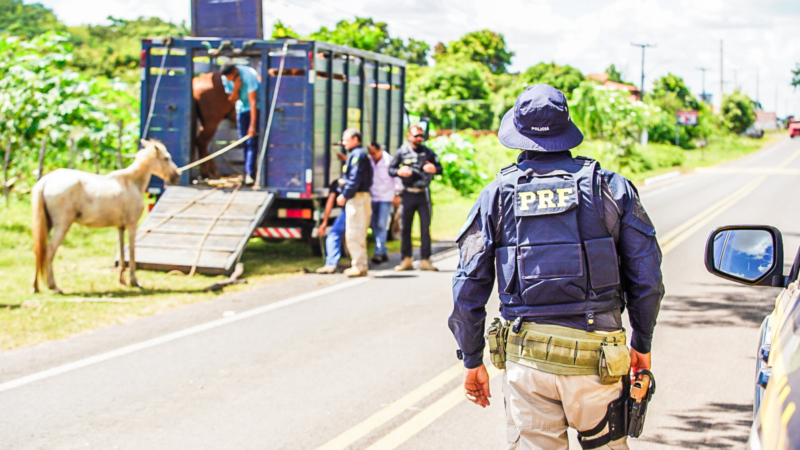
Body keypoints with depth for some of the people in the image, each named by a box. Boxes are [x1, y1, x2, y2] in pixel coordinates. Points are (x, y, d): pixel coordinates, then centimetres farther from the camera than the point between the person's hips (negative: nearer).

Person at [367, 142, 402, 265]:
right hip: (373, 198, 5)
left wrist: (397, 195, 0)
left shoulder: (389, 160, -4)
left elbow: (396, 177, 1)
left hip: (386, 197, -5)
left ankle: (379, 253, -14)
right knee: (375, 226, 5)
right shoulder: (369, 161, 6)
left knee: (381, 225, -13)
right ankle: (384, 253, 14)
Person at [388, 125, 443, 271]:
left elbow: (439, 168, 12)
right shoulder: (402, 152, 5)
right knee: (405, 227, 1)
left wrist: (434, 169, -11)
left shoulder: (428, 152, 8)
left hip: (424, 194, 1)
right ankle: (406, 259, 8)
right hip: (408, 194, -1)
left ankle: (425, 260, 5)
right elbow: (390, 169, 7)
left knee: (425, 227, 1)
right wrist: (399, 172, -15)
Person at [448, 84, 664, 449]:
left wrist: (472, 360, 12)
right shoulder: (611, 187, 2)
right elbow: (646, 277, 3)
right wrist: (642, 344, 16)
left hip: (525, 355, 1)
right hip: (595, 355, 0)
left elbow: (468, 286, 3)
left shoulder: (497, 194, 3)